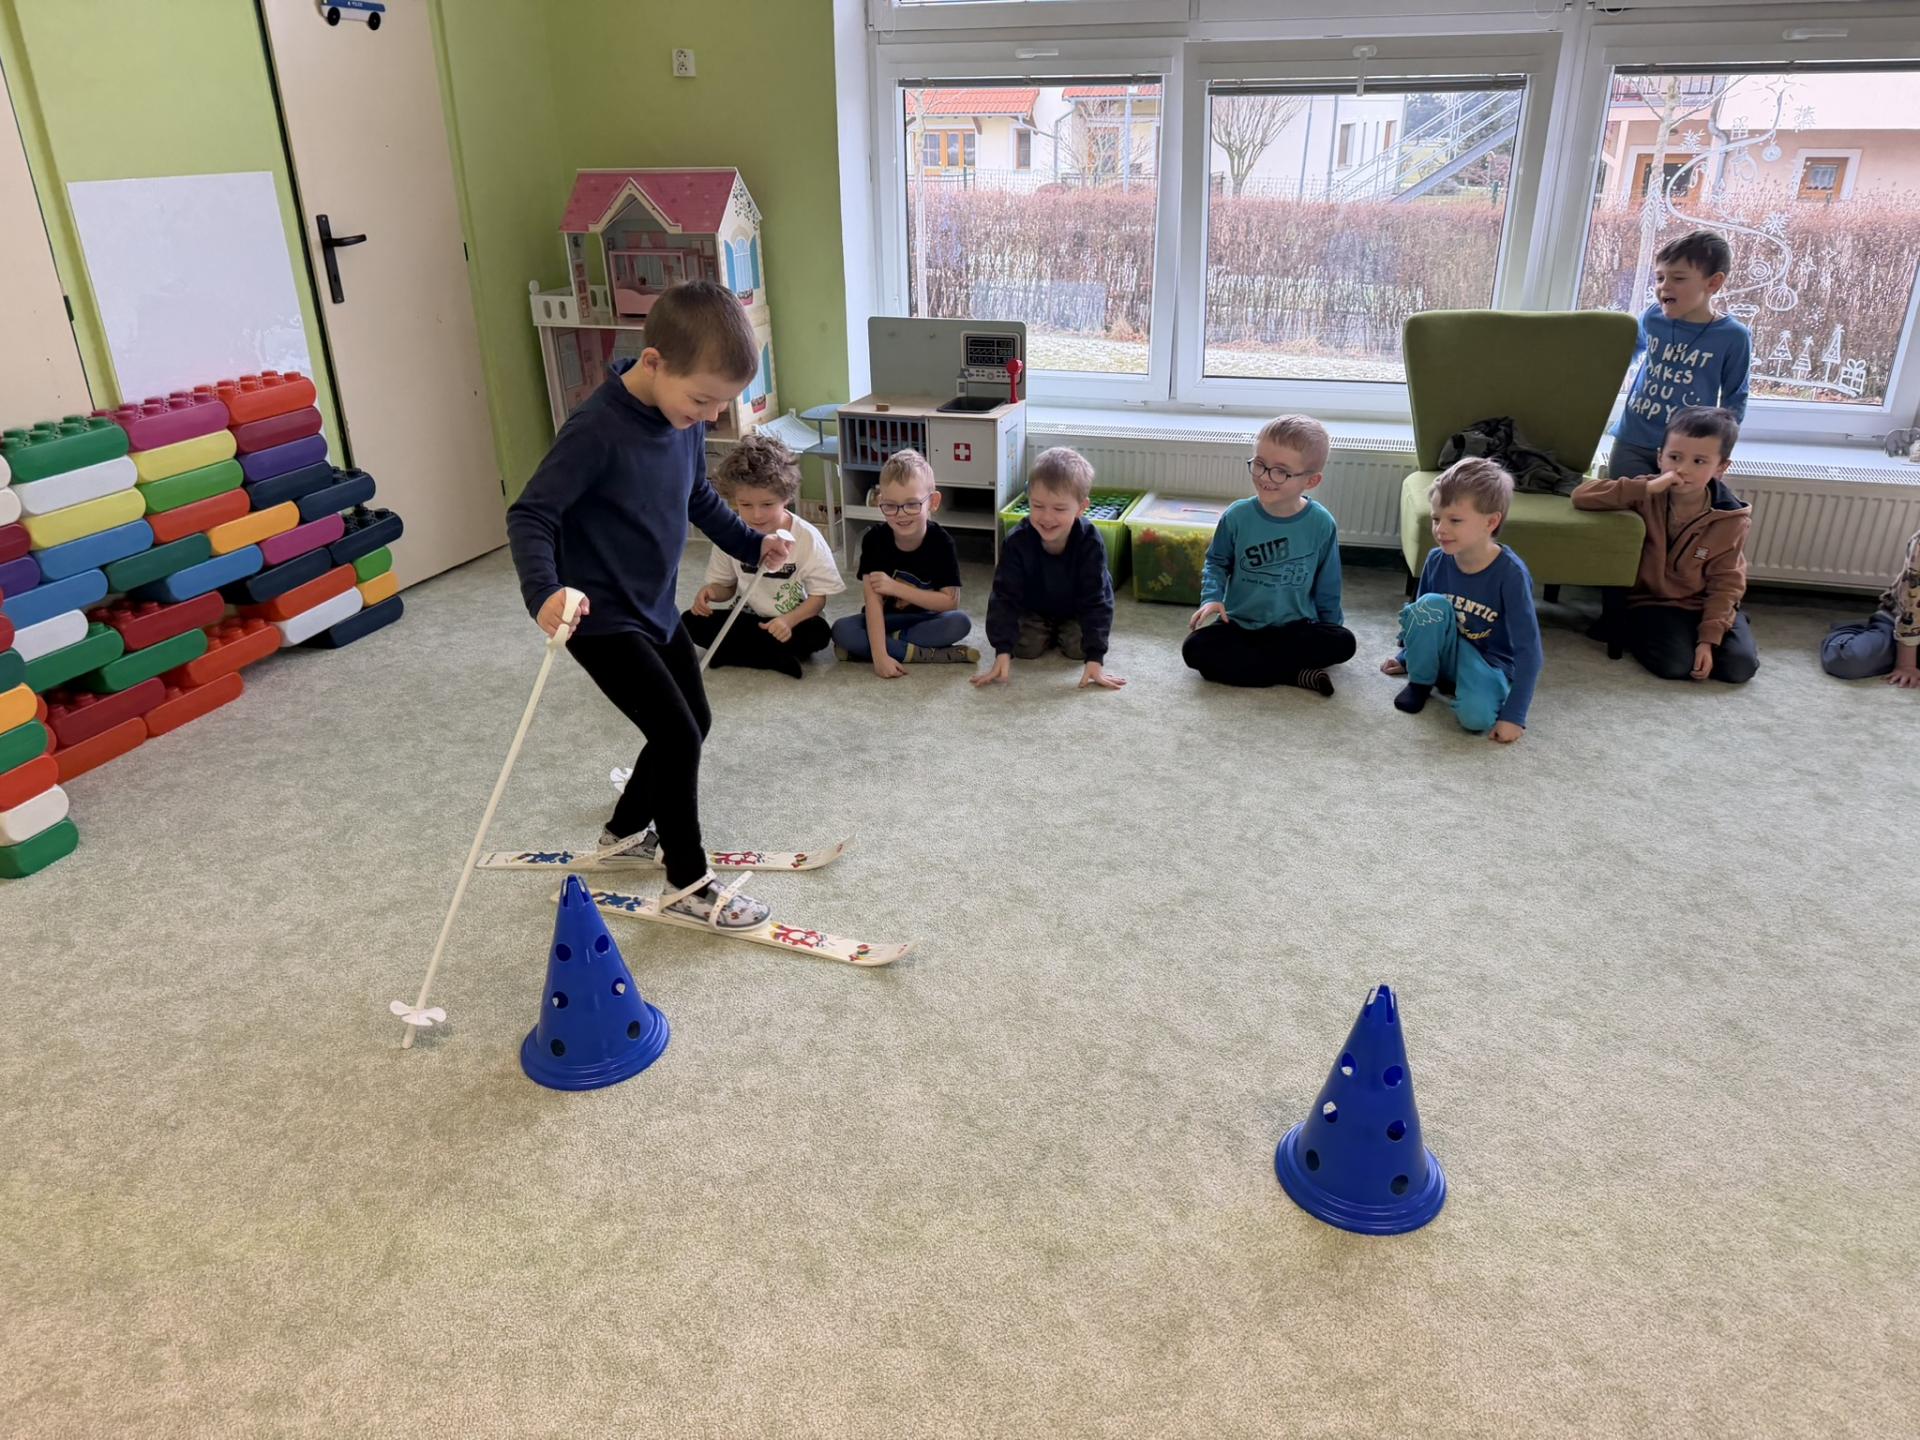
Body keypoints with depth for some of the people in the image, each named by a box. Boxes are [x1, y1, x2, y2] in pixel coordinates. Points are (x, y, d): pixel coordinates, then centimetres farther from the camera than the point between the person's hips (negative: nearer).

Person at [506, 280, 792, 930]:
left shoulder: (686, 416, -3)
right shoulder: (597, 428, -27)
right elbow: (530, 515, -27)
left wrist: (749, 544, 14)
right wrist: (543, 590, -42)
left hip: (657, 609, 9)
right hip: (601, 619, -9)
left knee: (693, 723, 19)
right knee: (677, 735, -10)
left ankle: (626, 831, 41)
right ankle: (688, 884, 7)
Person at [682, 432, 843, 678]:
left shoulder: (807, 538, -17)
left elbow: (819, 596, -13)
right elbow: (726, 585, 6)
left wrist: (788, 621, -32)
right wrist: (710, 591, -19)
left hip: (791, 622, -3)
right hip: (747, 618, 3)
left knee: (818, 633, -34)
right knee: (690, 622, -17)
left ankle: (728, 653, -20)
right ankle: (776, 657, -22)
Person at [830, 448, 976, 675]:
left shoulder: (941, 541, -16)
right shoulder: (874, 539, -17)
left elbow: (950, 601, -18)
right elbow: (873, 601, -24)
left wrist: (896, 588, -25)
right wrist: (880, 656, -35)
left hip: (926, 620, 0)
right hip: (885, 620, 1)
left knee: (960, 622, -30)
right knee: (841, 630, -28)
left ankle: (892, 642, -20)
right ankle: (922, 653, -26)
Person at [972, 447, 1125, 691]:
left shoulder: (1090, 543, -34)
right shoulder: (1017, 542, -32)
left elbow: (1095, 600, -31)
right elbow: (1005, 597, -30)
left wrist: (1095, 658, -37)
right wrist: (1003, 652, -38)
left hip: (1077, 610, -1)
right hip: (1033, 608, 1)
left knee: (1077, 648, -18)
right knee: (1026, 647, -16)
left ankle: (1066, 633, 16)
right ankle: (1048, 634, 17)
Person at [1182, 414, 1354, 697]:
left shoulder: (1321, 524, -9)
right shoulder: (1237, 516, -10)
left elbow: (1327, 587, 2)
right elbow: (1216, 562, 5)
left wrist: (1329, 630, 8)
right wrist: (1212, 597, -13)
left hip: (1296, 628, 0)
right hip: (1239, 625, 1)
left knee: (1343, 643, -25)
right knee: (1195, 648, -25)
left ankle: (1242, 662, -20)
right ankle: (1296, 674, -24)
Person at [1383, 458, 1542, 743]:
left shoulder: (1510, 574, -24)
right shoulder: (1437, 560, -10)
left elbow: (1528, 649, -23)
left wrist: (1513, 716, -27)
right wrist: (1407, 657, 22)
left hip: (1489, 663, -4)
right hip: (1446, 651, 4)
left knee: (1476, 716, -35)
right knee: (1431, 605, -27)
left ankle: (1449, 682, -2)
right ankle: (1421, 682, -6)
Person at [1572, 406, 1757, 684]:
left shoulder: (1731, 519, -10)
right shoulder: (1648, 496, -13)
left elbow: (1726, 582, -5)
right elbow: (1582, 496, -24)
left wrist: (1709, 638, -15)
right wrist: (1646, 488, -34)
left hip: (1704, 605, 2)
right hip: (1652, 601, -2)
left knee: (1739, 666, -16)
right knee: (1674, 664, -25)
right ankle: (1628, 630, 5)